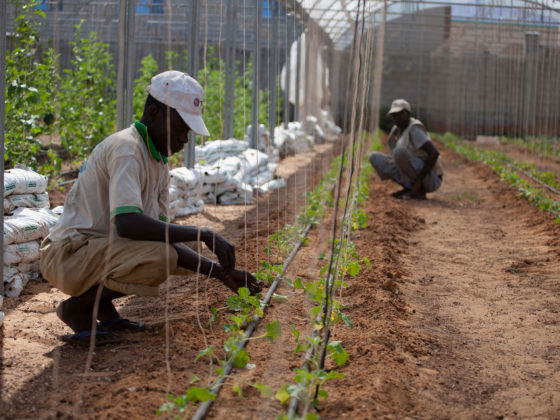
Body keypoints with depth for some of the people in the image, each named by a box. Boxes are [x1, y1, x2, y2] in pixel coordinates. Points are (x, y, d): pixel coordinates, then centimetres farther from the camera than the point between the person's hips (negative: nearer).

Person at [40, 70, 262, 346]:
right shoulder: (126, 148, -18)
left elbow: (161, 232, 13)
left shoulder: (158, 160, 12)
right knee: (161, 257, -28)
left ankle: (103, 306, 8)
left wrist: (220, 271, 4)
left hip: (99, 248, 10)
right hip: (67, 257, -10)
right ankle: (77, 308, -9)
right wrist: (203, 235, -28)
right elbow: (127, 223, -32)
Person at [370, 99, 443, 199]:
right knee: (374, 158, 1)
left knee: (399, 151, -31)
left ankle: (419, 191, -15)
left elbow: (434, 153, -29)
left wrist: (419, 180, -27)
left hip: (430, 179, -8)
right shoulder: (397, 130, 7)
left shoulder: (414, 129, -18)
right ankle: (409, 188, 1)